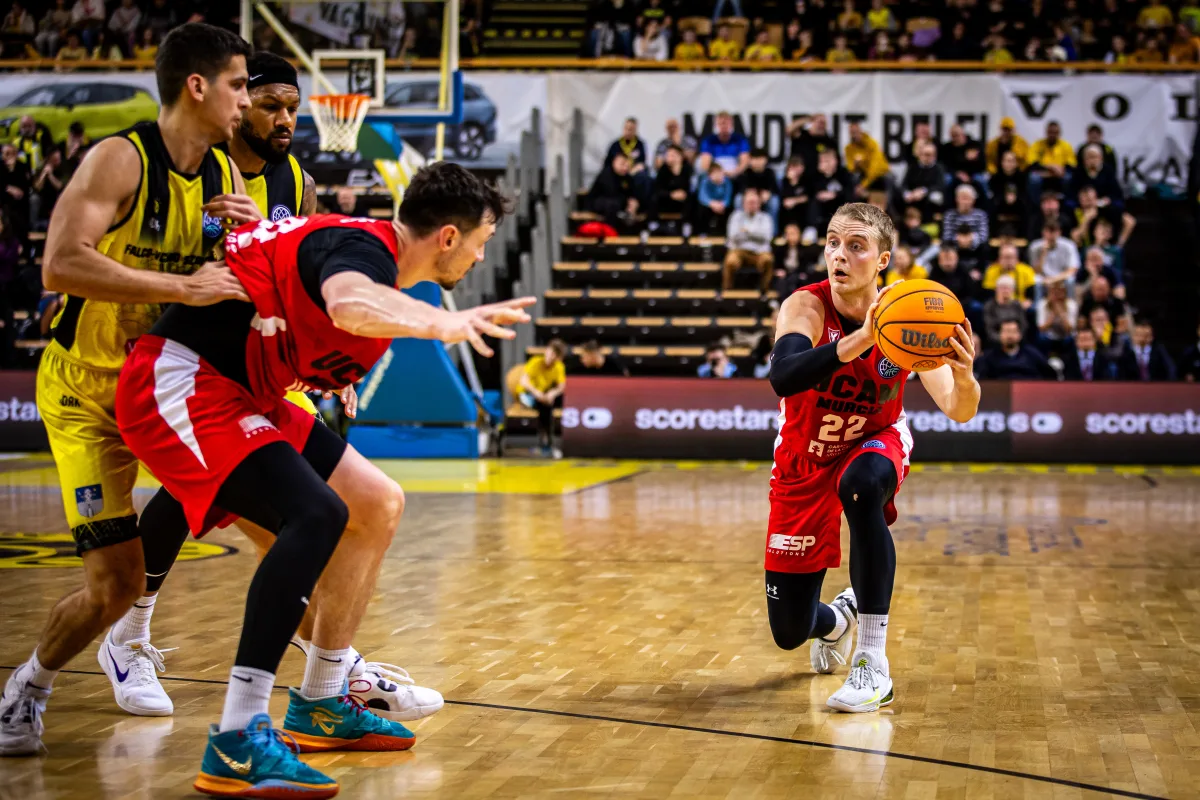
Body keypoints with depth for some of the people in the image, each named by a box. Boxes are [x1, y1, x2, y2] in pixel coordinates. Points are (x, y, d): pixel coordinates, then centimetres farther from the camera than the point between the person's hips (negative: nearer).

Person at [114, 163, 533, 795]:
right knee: (317, 514, -28)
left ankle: (319, 706, 22)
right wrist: (440, 323, -58)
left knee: (379, 507, 12)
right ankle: (236, 744, -27)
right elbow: (348, 304, -44)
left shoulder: (371, 251, 11)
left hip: (243, 394, 11)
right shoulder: (362, 247, -20)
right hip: (178, 382, -11)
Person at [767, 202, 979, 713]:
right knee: (789, 631, 0)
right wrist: (861, 339, -62)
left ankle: (874, 665, -30)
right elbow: (782, 378, -48)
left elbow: (959, 412, -29)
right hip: (804, 462, 0)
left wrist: (963, 375, -52)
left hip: (874, 445, 0)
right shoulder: (806, 306, -27)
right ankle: (838, 619, 43)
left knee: (862, 485, -40)